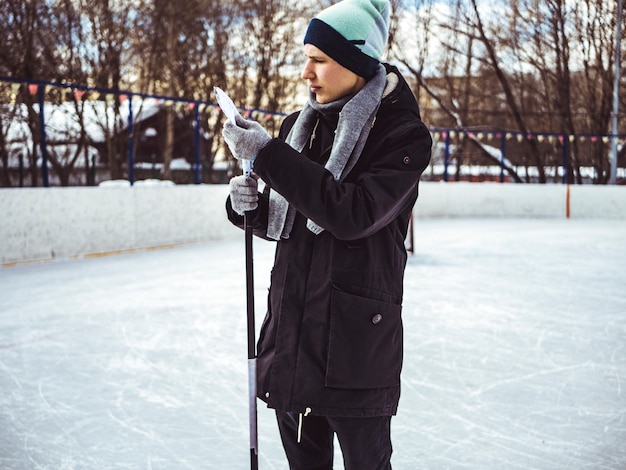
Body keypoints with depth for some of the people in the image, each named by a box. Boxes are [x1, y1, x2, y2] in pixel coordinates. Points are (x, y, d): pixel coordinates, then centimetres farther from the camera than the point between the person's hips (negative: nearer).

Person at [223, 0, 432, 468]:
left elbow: (353, 214, -24)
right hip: (290, 330, 6)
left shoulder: (403, 134, -9)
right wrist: (249, 205, -7)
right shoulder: (300, 124, 9)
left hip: (357, 338, -6)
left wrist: (268, 154, -24)